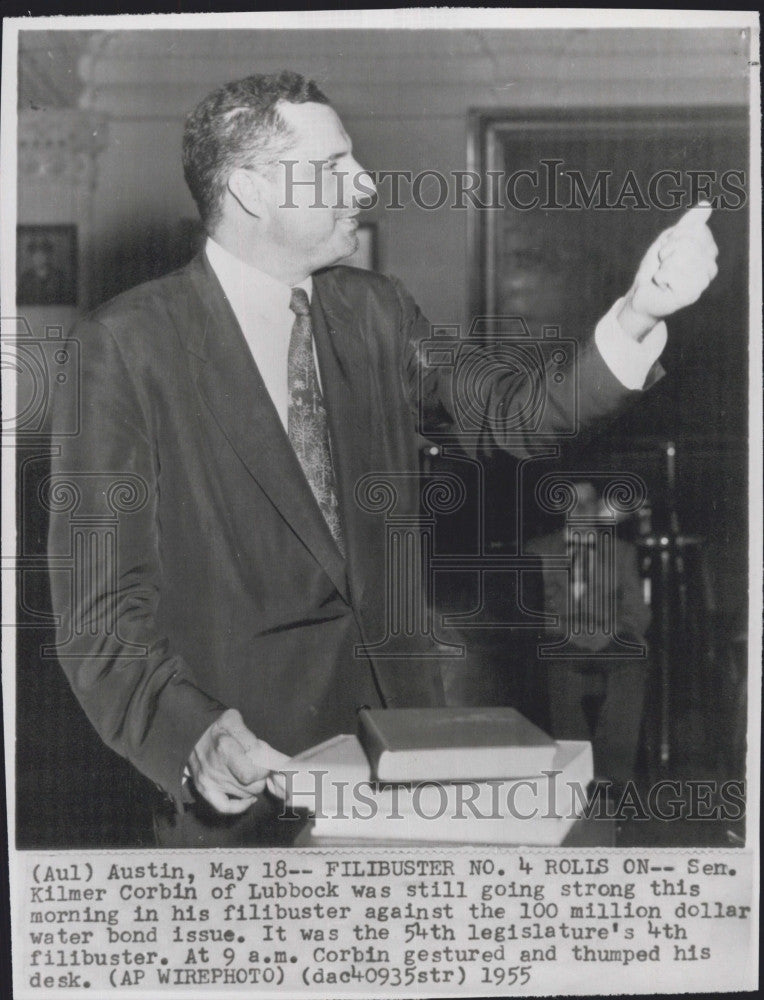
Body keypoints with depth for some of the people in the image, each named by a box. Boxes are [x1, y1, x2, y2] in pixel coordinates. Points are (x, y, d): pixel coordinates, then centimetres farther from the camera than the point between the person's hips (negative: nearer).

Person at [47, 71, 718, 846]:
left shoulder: (374, 311, 7)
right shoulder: (125, 344, -11)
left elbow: (512, 414, -2)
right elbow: (100, 604, -15)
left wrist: (639, 316, -17)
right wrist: (194, 737, -29)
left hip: (397, 704, 5)